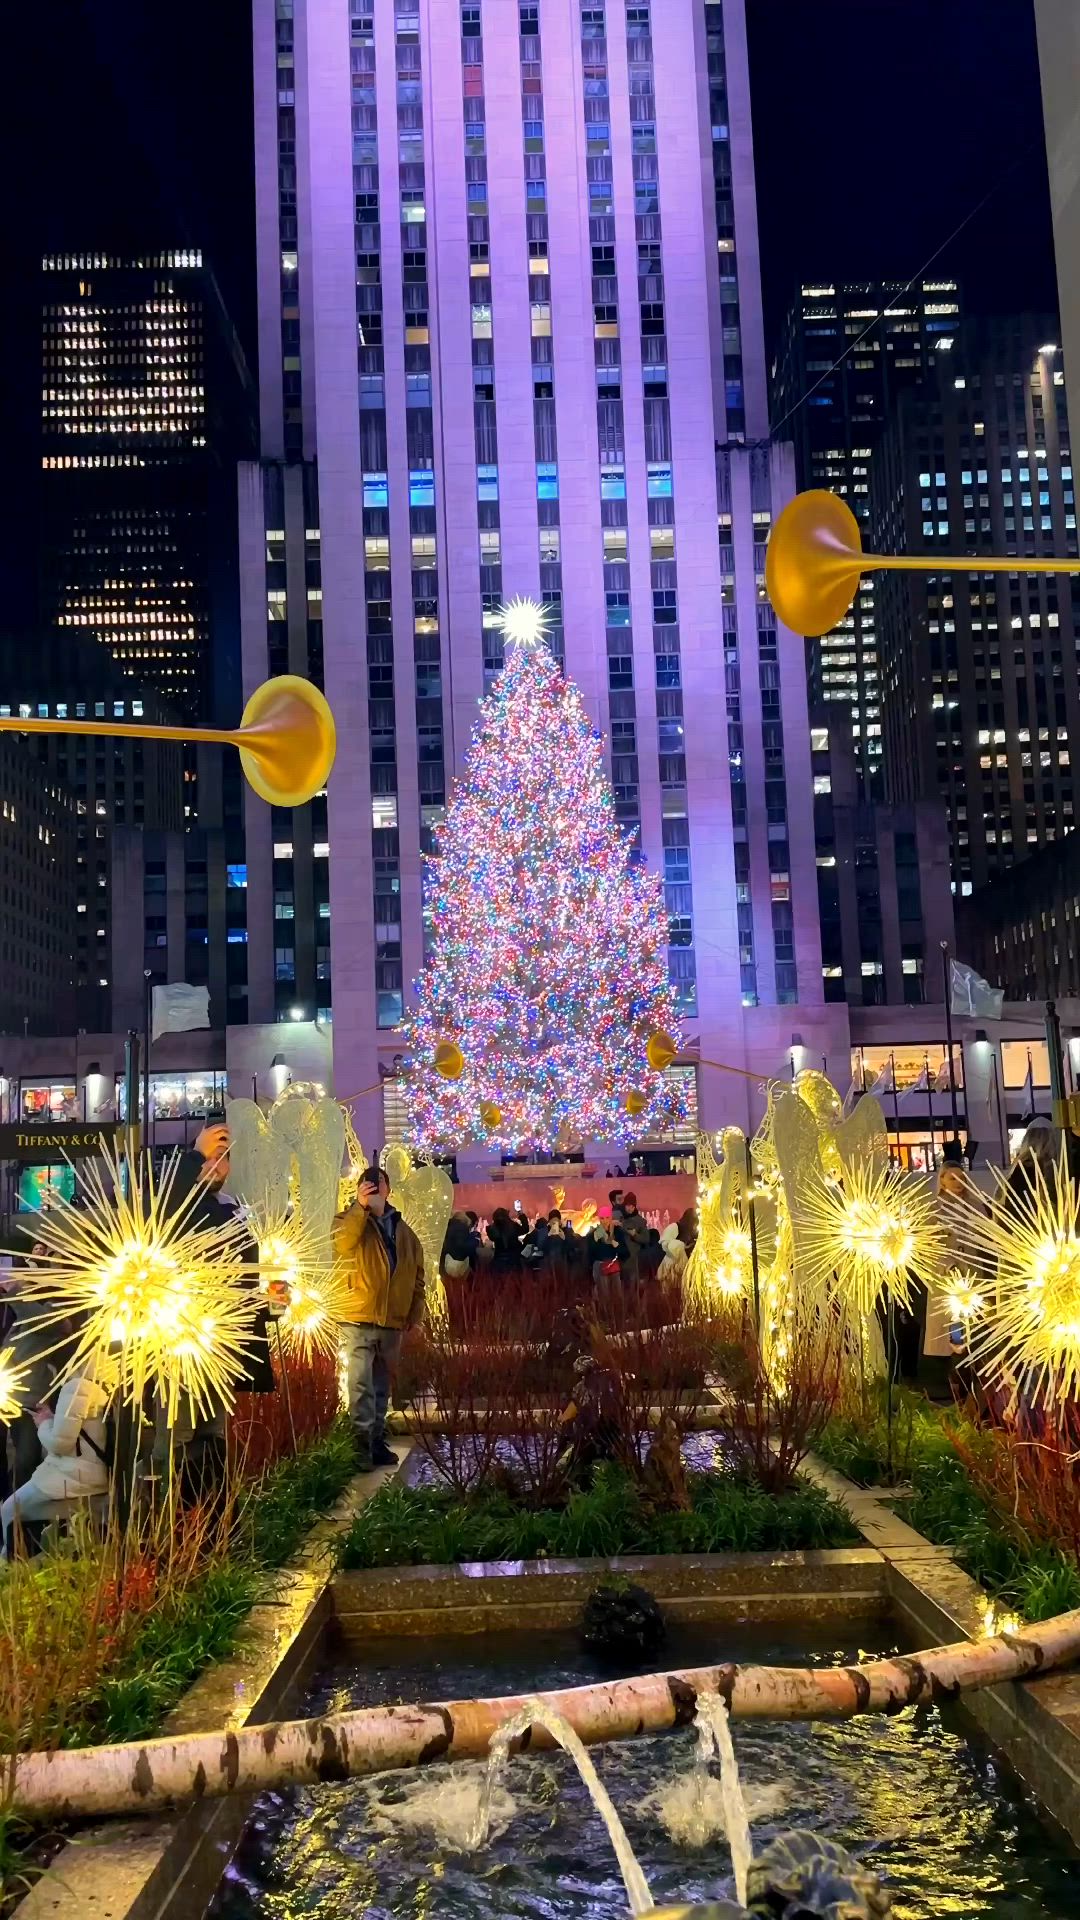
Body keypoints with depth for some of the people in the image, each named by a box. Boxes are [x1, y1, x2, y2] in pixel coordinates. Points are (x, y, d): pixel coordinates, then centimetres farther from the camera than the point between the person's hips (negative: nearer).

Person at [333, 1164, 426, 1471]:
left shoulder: (404, 1232, 13)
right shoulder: (350, 1220, 1)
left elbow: (417, 1274, 17)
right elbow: (342, 1244, -23)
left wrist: (415, 1312, 9)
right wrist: (360, 1206, -27)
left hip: (392, 1323, 5)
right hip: (358, 1319, -4)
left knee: (381, 1386, 13)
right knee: (361, 1385, -10)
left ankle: (377, 1442, 21)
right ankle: (362, 1446, -7)